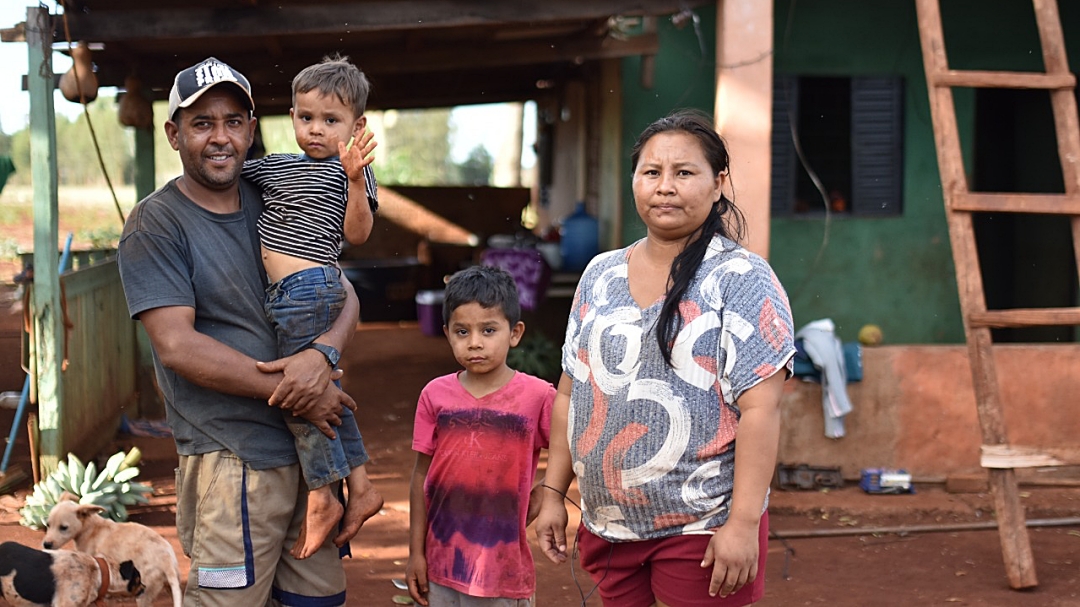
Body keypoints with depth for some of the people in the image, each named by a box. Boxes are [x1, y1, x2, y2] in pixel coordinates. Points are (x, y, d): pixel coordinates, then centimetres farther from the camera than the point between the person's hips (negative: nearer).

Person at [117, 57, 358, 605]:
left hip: (308, 444, 6)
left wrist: (321, 355, -16)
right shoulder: (155, 225, -5)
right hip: (231, 457, -5)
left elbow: (344, 296, 7)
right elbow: (178, 347, -14)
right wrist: (292, 392, -15)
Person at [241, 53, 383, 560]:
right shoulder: (274, 167, 17)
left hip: (309, 287, -8)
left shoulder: (349, 170, -3)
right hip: (285, 293, 8)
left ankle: (322, 496, 7)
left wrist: (355, 179, -26)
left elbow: (357, 233, -14)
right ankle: (360, 487, 20)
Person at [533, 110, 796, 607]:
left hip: (701, 528, -5)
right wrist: (553, 493, 11)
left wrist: (744, 523, -20)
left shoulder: (741, 280, -8)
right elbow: (571, 393, 14)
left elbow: (760, 410, -14)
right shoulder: (600, 275, 9)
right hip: (609, 525, 5)